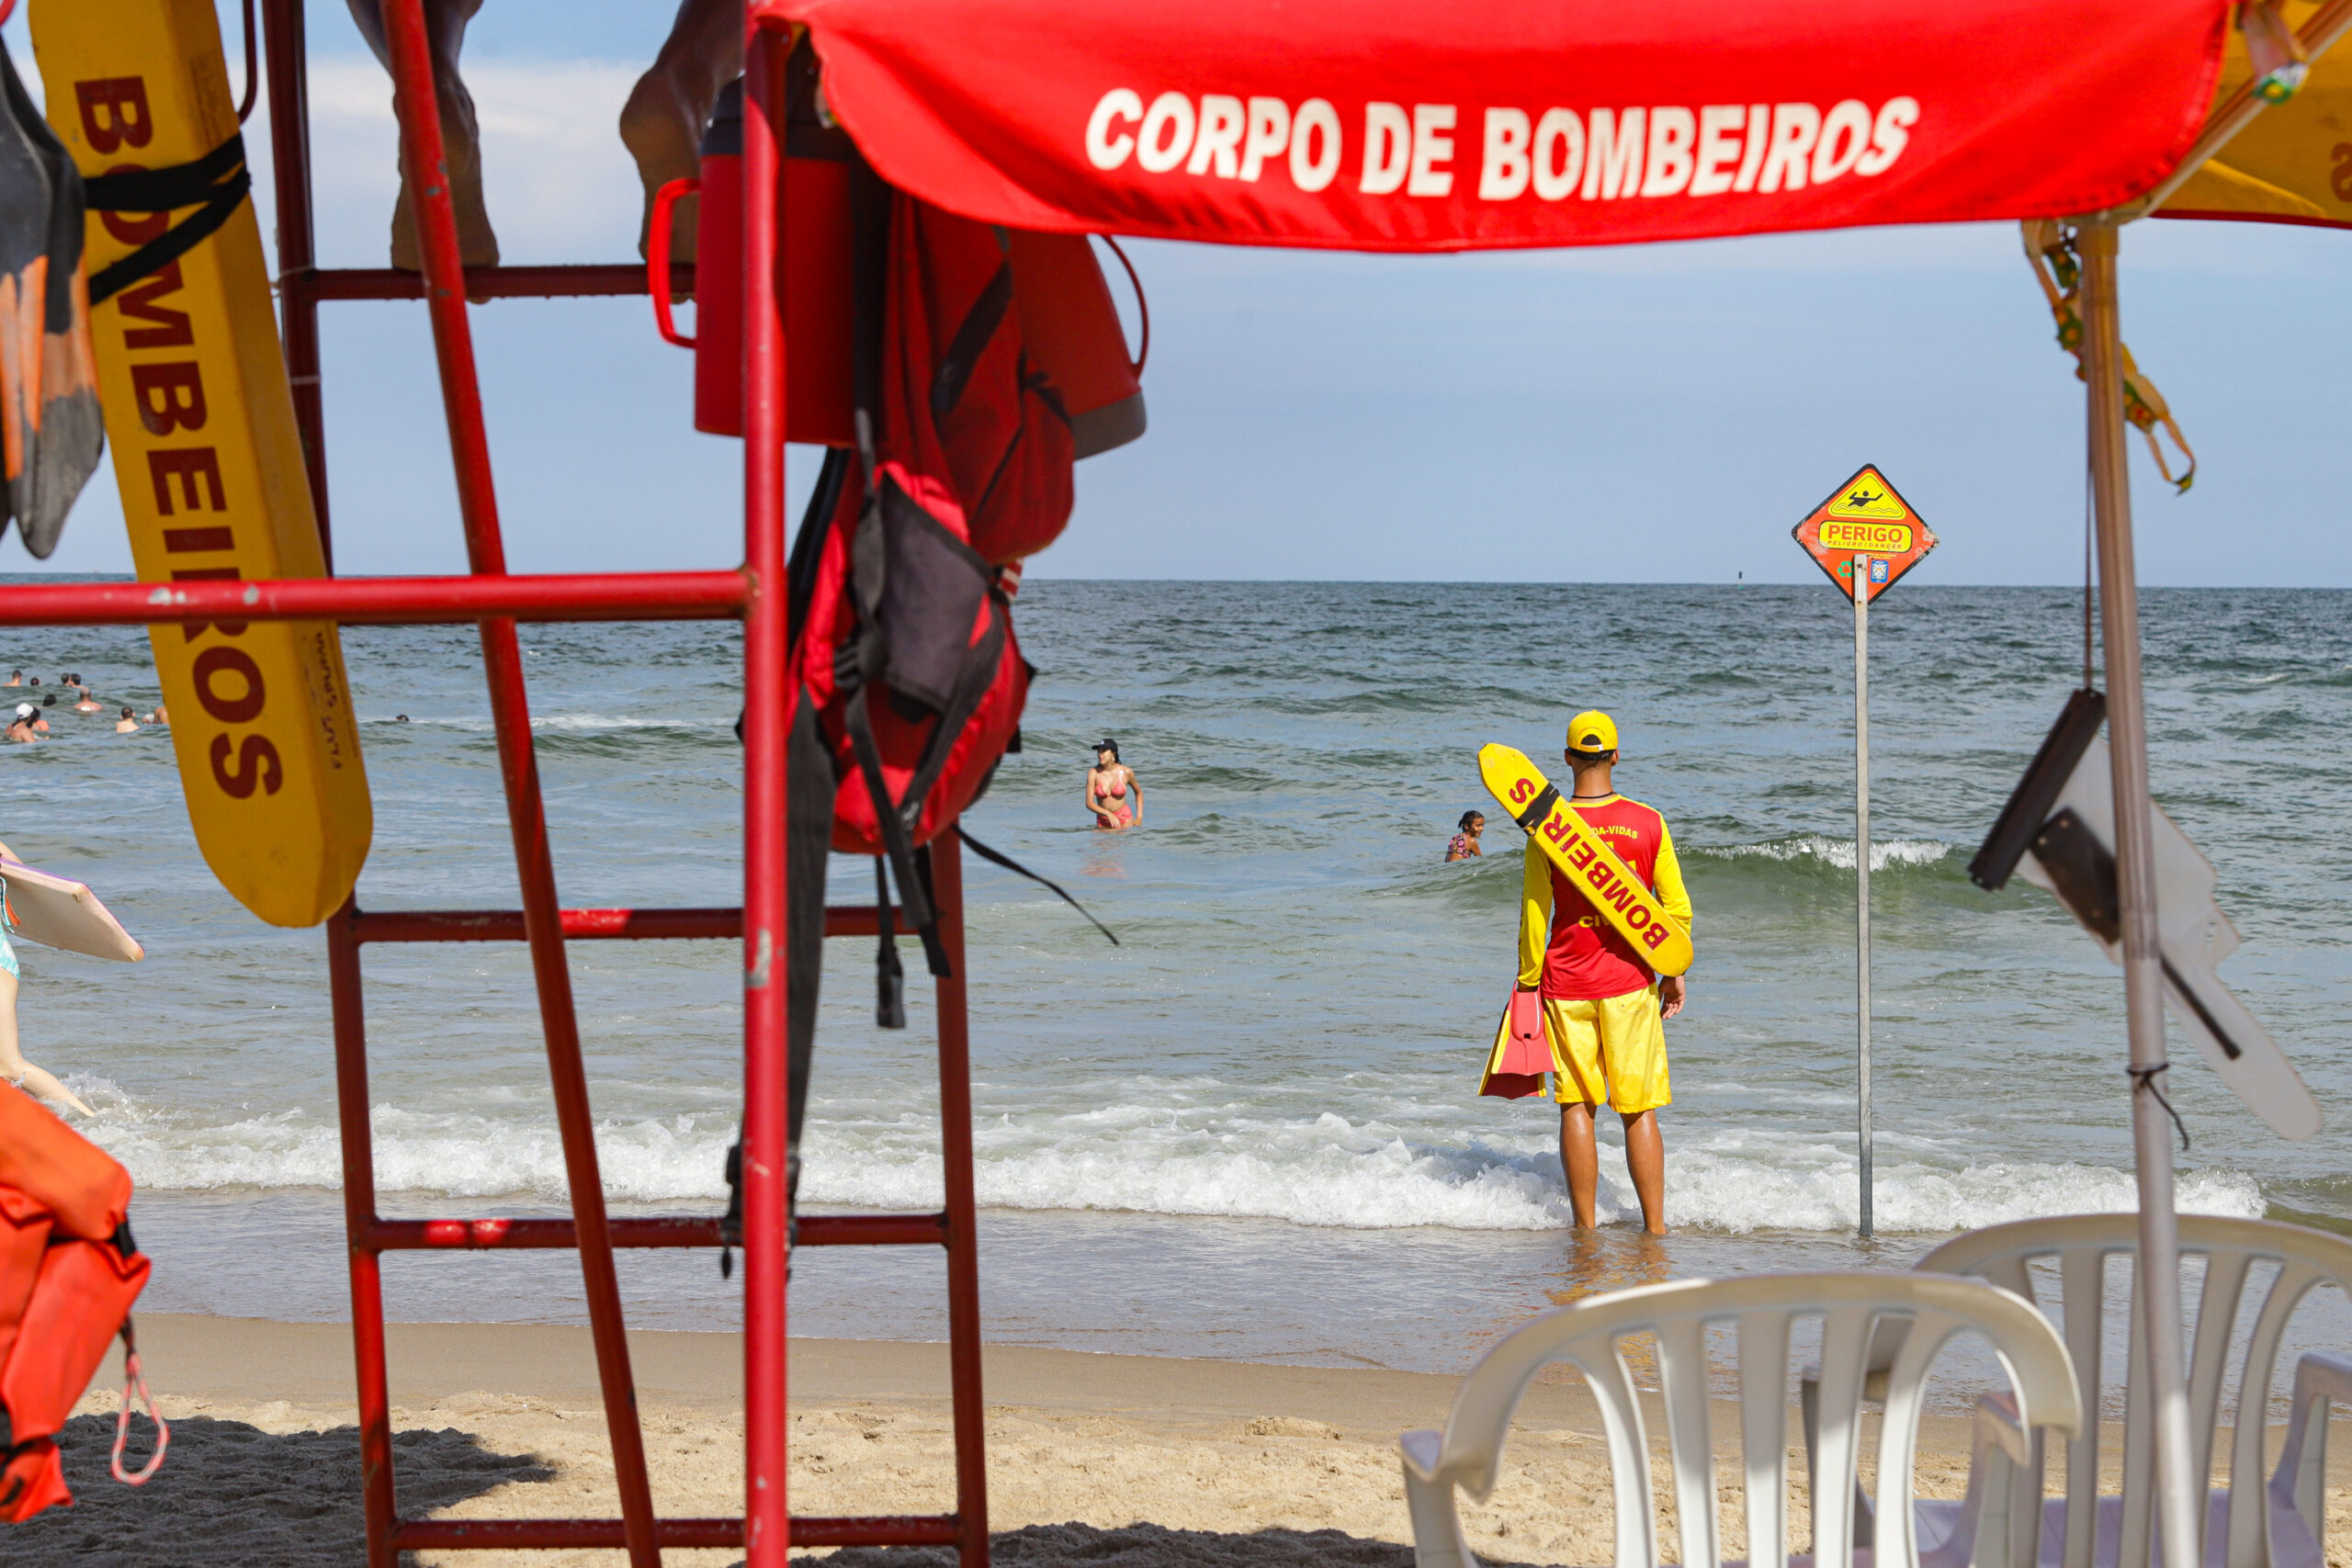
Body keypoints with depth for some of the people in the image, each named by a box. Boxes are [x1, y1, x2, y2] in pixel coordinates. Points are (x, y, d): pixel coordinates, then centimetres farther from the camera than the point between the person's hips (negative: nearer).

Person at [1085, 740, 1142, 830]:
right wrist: (1108, 814, -25)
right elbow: (1089, 803, -11)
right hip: (1103, 822, 1)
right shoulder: (1094, 773, -7)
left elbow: (1139, 793, 12)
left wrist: (1139, 817, 3)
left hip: (1124, 819, -1)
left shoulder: (1126, 772, -7)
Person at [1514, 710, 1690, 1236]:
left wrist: (1528, 982, 6)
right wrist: (1674, 971, 14)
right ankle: (1655, 1229, 4)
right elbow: (1678, 907, 1)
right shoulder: (1648, 823, -3)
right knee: (1639, 1110, 5)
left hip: (1566, 985, 0)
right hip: (1630, 984, 0)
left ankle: (1585, 1230, 7)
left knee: (1576, 1107, 6)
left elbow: (1534, 916, -4)